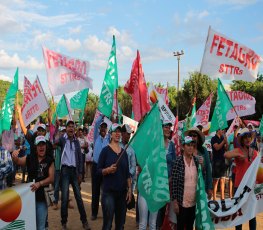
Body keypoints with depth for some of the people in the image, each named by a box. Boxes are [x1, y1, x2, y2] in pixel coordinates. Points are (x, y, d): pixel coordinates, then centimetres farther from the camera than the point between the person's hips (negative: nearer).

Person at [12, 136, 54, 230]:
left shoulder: (50, 160, -2)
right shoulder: (29, 158, 2)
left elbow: (51, 178, -7)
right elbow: (18, 161, -14)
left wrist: (39, 184, -22)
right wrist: (14, 156, -36)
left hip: (42, 197, -1)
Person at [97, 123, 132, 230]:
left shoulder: (124, 152, 9)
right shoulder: (105, 150, -5)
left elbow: (127, 173, 12)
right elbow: (98, 170, -5)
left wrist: (129, 189, 6)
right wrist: (108, 170, -23)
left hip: (122, 191, 5)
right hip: (109, 191, -5)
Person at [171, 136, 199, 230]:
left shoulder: (196, 160, 3)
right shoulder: (178, 161, -12)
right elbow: (174, 182, -11)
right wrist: (175, 201, -12)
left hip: (193, 201, 5)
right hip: (182, 201, -4)